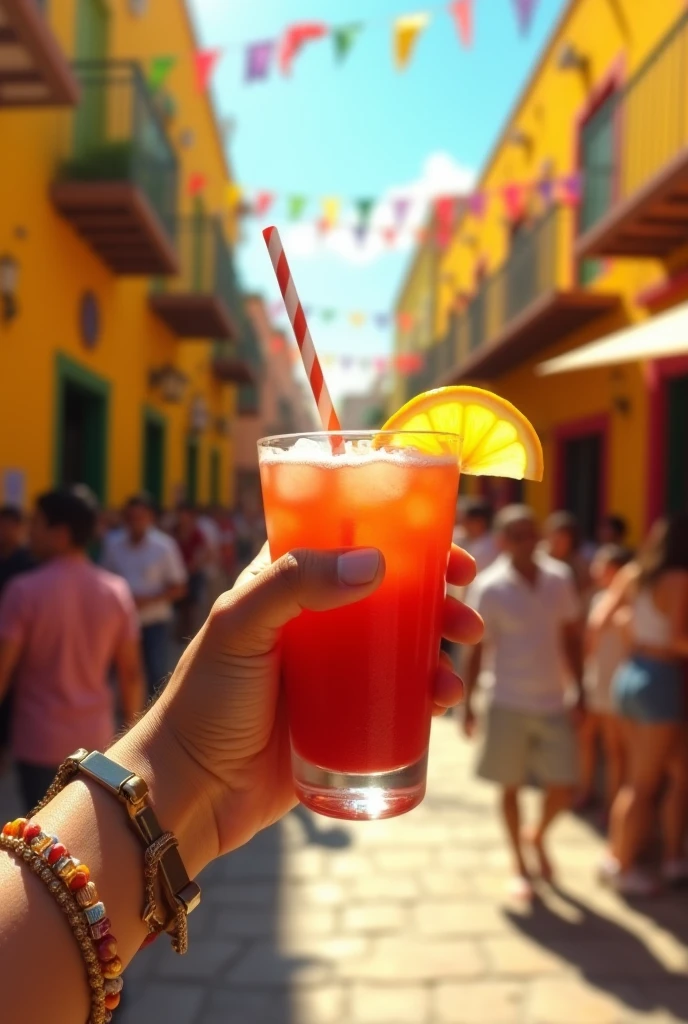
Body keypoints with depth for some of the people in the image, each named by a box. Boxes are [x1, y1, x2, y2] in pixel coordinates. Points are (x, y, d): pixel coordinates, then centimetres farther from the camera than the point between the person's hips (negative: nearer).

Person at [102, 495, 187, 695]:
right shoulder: (112, 543, -2)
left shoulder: (164, 546, -10)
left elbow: (178, 588, -6)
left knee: (157, 679, -4)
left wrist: (147, 600, -18)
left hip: (155, 623, -3)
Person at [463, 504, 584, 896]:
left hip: (554, 704, 3)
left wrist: (580, 691, 6)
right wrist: (468, 703, -5)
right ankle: (520, 864, 31)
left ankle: (538, 838, 37)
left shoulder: (561, 578, 0)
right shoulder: (489, 587, -10)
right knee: (511, 787, 9)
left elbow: (571, 637, 8)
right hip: (509, 704, -3)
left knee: (564, 790, 5)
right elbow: (477, 649, -5)